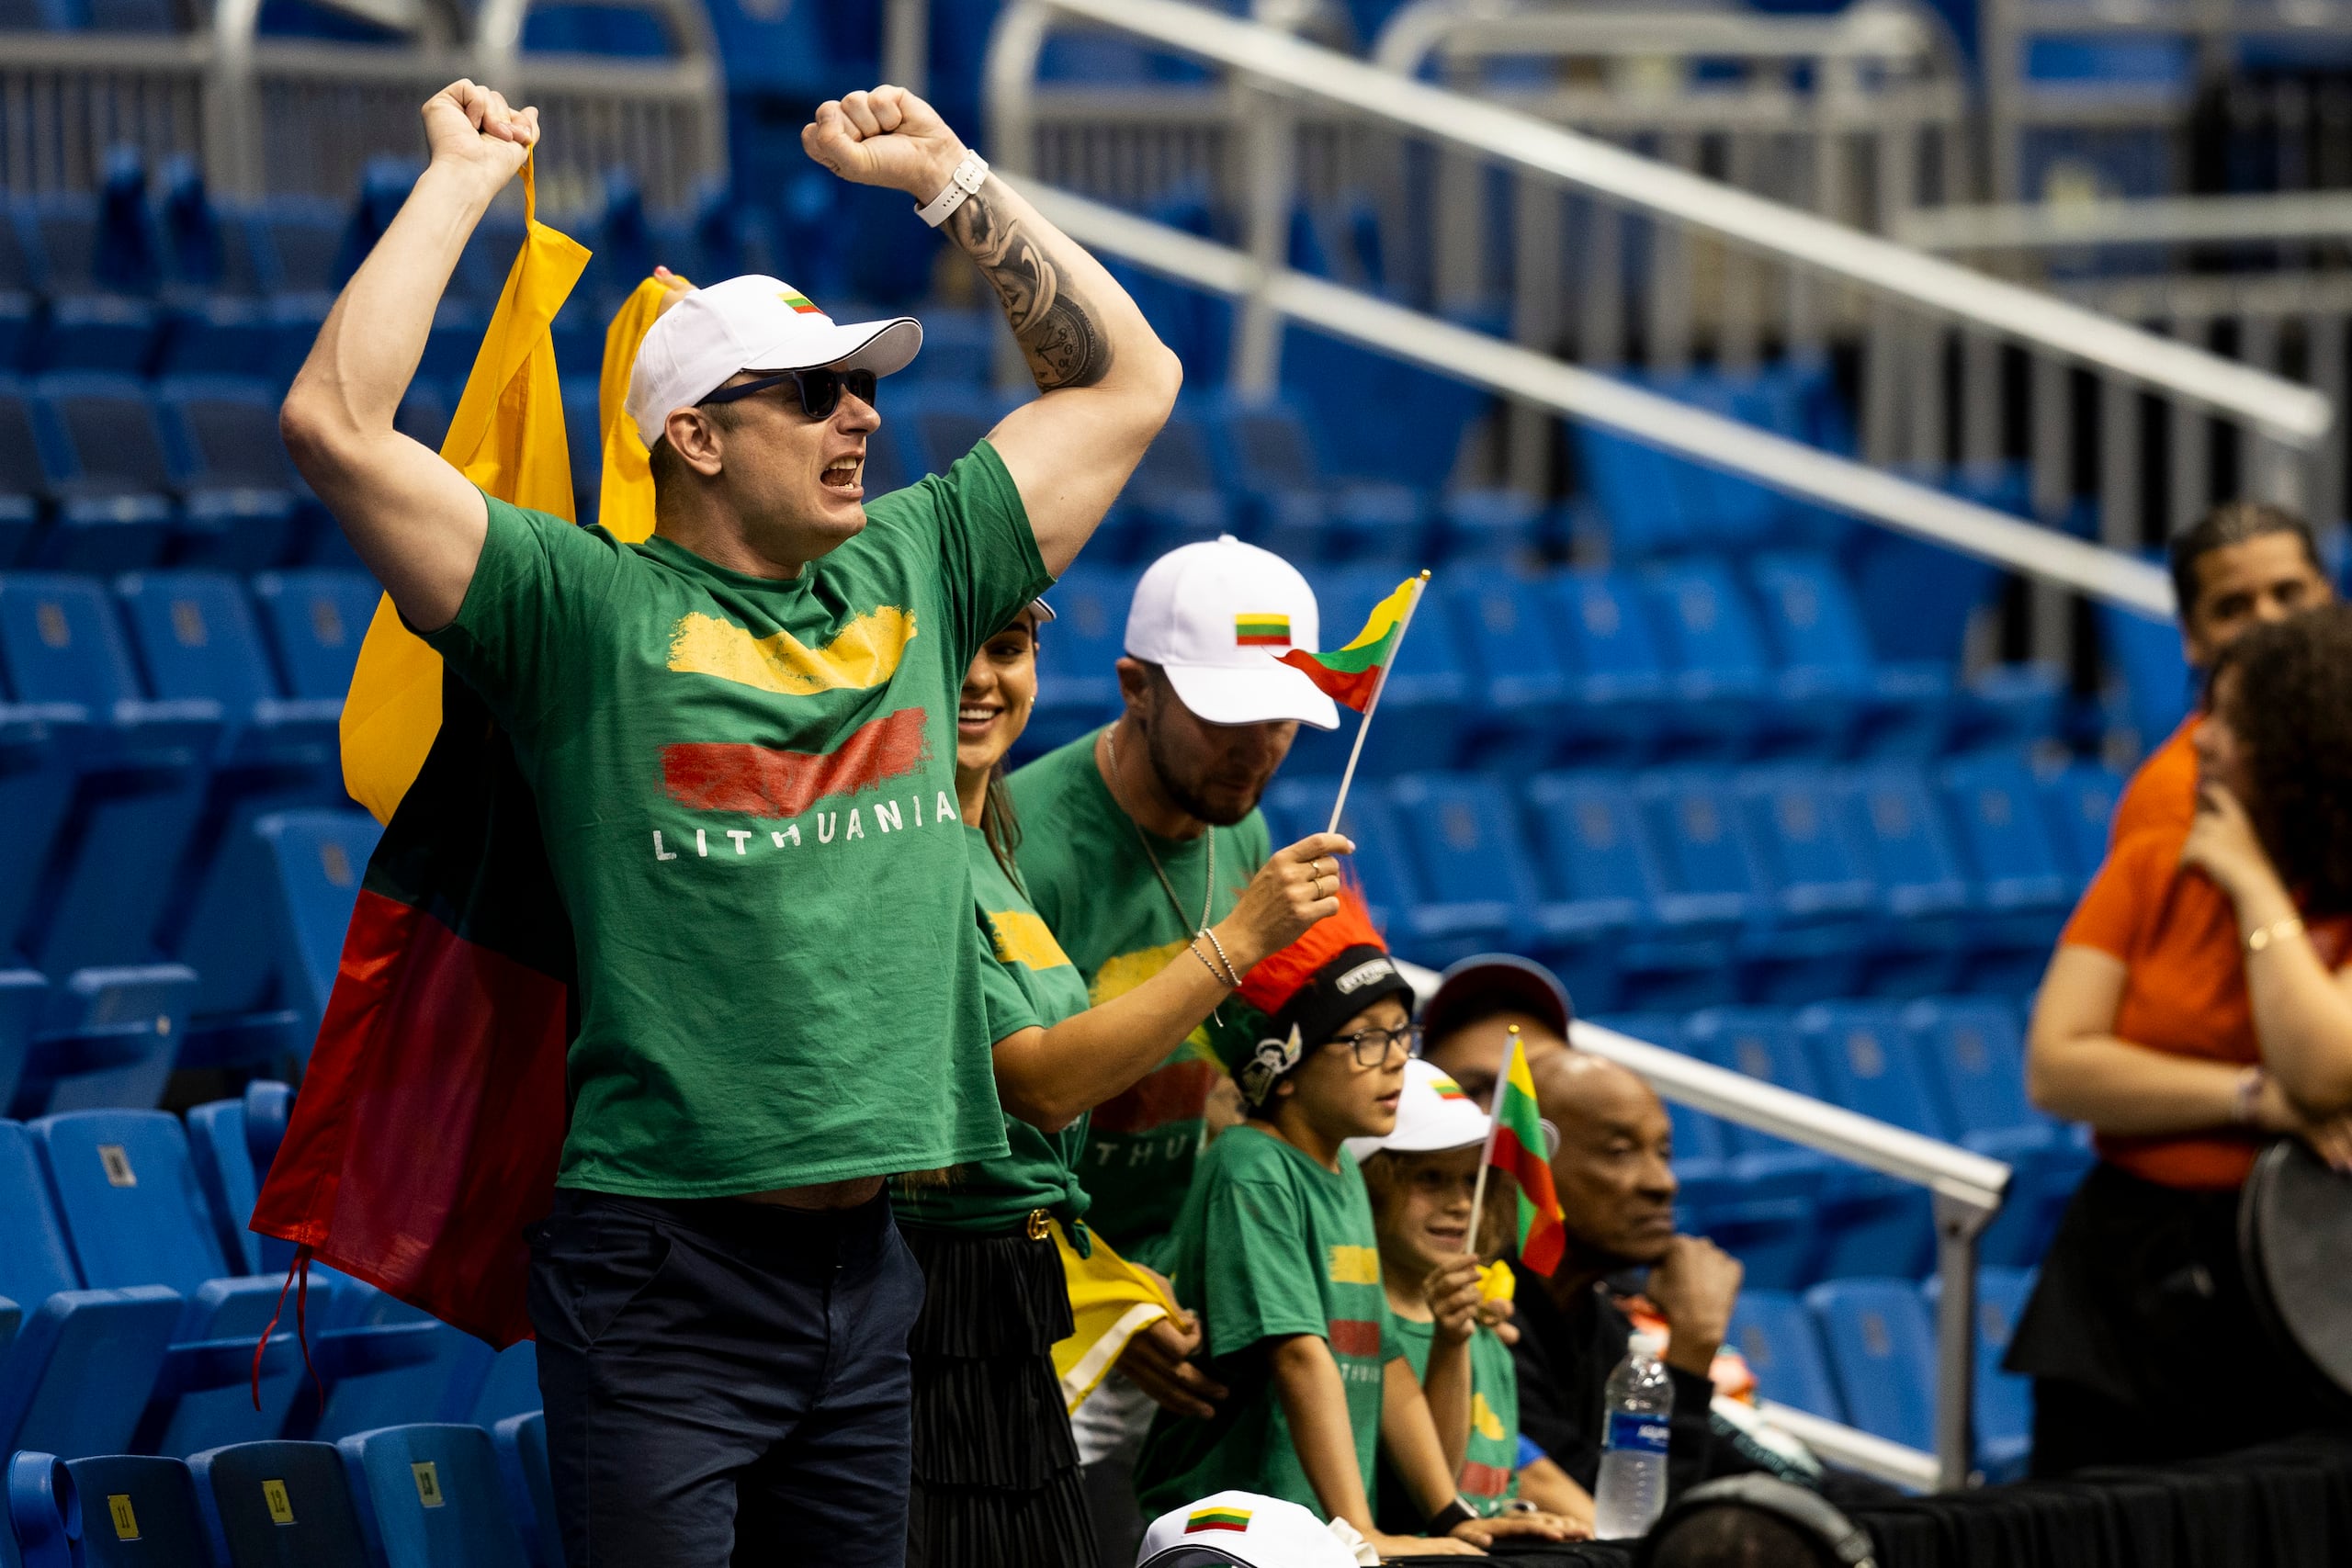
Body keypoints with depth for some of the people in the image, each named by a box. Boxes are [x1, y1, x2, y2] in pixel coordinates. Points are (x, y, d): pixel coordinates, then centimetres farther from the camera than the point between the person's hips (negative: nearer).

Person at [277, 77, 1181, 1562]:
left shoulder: (911, 577, 13)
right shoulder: (584, 607, -4)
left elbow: (1127, 380, 22)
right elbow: (338, 422, -13)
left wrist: (945, 173, 18)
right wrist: (461, 181, -4)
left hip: (872, 1267, 6)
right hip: (667, 1267, -6)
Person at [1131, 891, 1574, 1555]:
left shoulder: (1345, 1177, 18)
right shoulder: (1251, 1171, -10)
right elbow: (1301, 1354, -18)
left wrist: (1452, 1518, 10)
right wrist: (1362, 1534, -23)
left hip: (1326, 1543, 9)